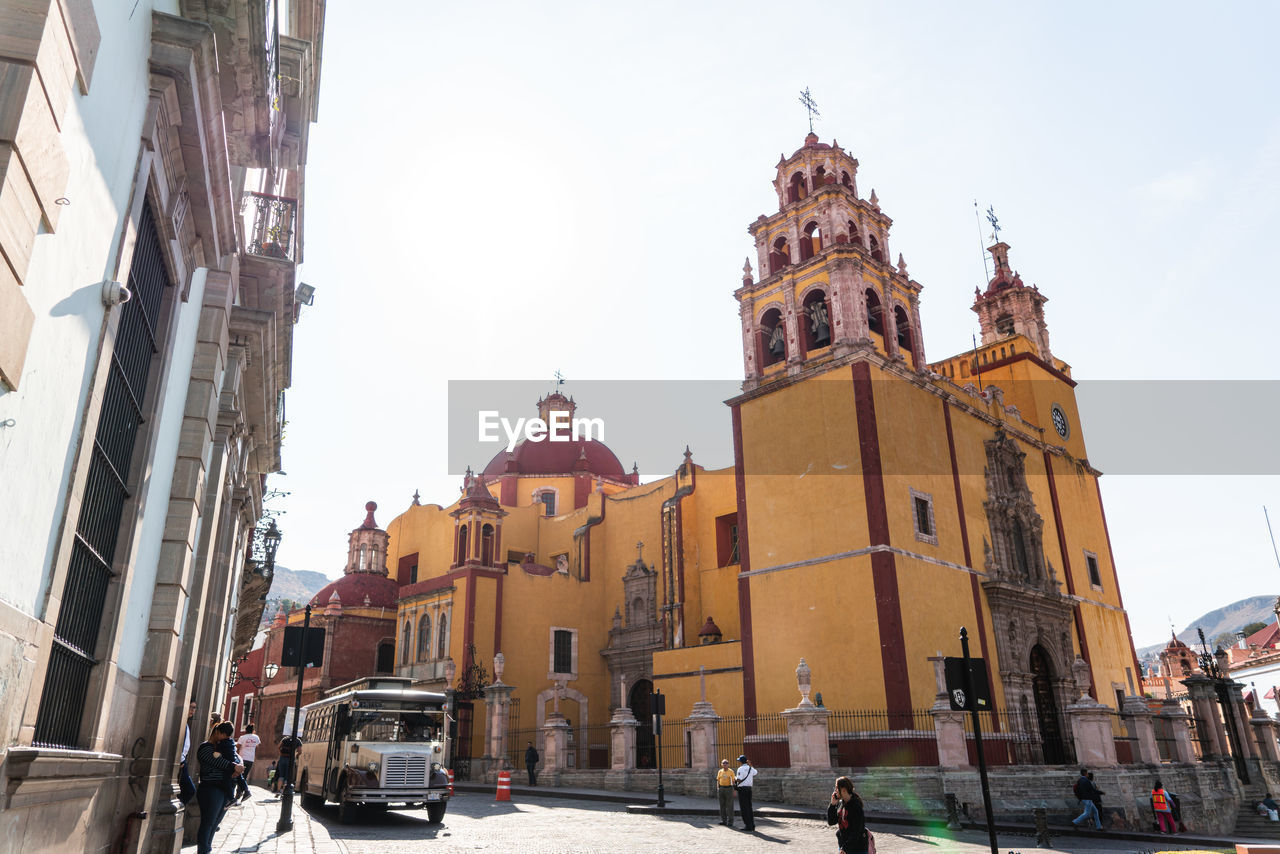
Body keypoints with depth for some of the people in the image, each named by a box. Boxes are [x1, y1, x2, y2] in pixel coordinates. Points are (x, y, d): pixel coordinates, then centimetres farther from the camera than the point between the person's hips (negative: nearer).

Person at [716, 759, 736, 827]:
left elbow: (733, 781, -2)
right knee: (722, 805, 7)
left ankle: (730, 821, 2)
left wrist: (734, 790, -8)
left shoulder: (731, 771, -1)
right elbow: (718, 781, 12)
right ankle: (723, 820, 15)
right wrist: (717, 789, 4)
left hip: (729, 788, -4)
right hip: (721, 789, 4)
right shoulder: (720, 771, 9)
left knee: (729, 805, -3)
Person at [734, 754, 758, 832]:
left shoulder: (740, 769, -11)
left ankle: (748, 826, -2)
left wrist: (735, 777, 4)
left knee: (744, 808, -1)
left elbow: (739, 780, -18)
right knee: (749, 807, 14)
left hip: (742, 789, -6)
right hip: (749, 788, 6)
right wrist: (750, 765, 33)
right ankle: (752, 825, 16)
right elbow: (756, 772, 31)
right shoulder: (751, 768, 9)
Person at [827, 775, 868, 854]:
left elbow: (856, 831, -19)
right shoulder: (840, 803, 5)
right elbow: (831, 822, 7)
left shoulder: (856, 806, -18)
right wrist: (833, 805, -5)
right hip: (843, 845, 7)